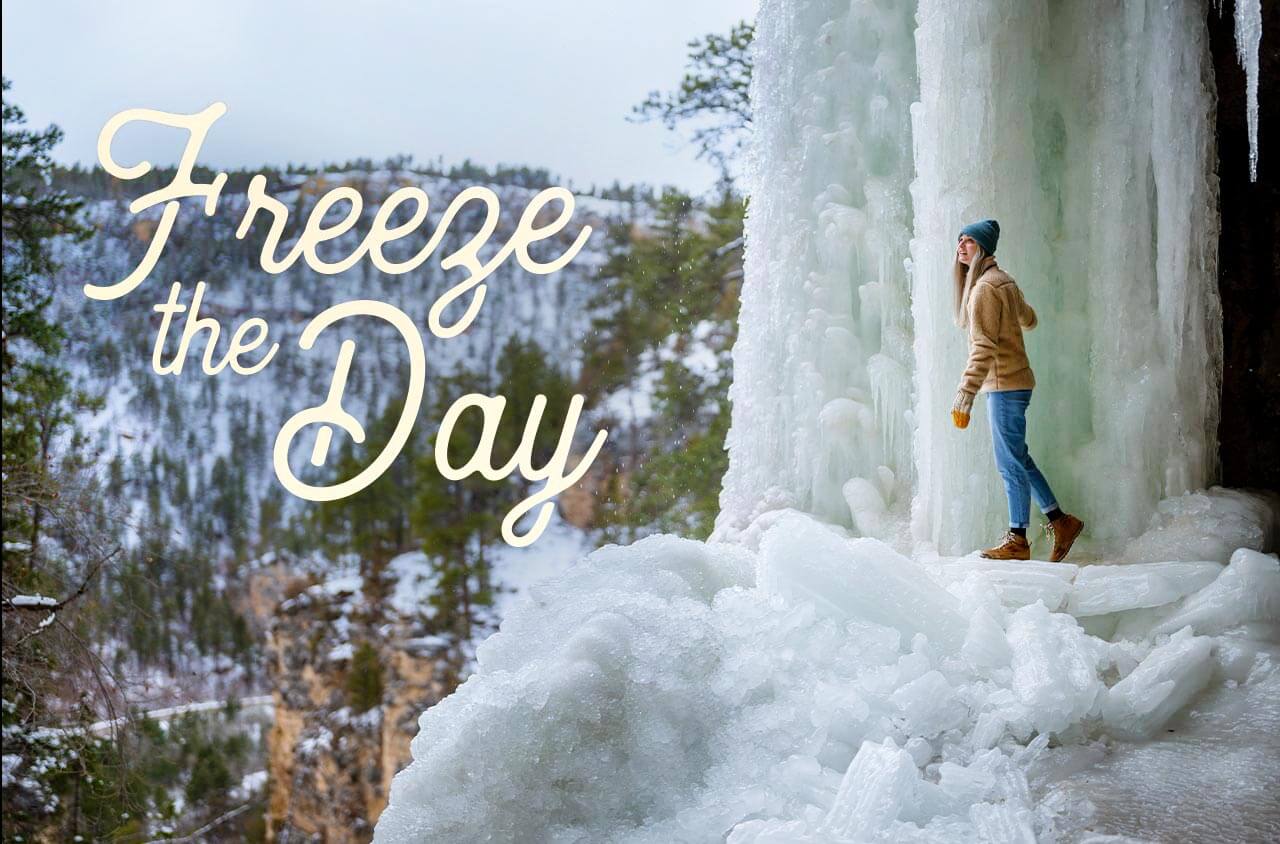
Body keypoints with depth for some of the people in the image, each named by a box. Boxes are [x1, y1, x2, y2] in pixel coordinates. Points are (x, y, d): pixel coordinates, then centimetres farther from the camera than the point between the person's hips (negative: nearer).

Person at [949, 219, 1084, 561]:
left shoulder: (984, 288, -15)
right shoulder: (1004, 281, 13)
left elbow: (984, 348, -22)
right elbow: (1028, 319, 30)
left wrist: (965, 395, -26)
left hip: (1004, 384, -10)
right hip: (1013, 381, 10)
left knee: (1011, 463, -3)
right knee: (1017, 458, 15)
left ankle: (1017, 540, 3)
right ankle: (1060, 521, 20)